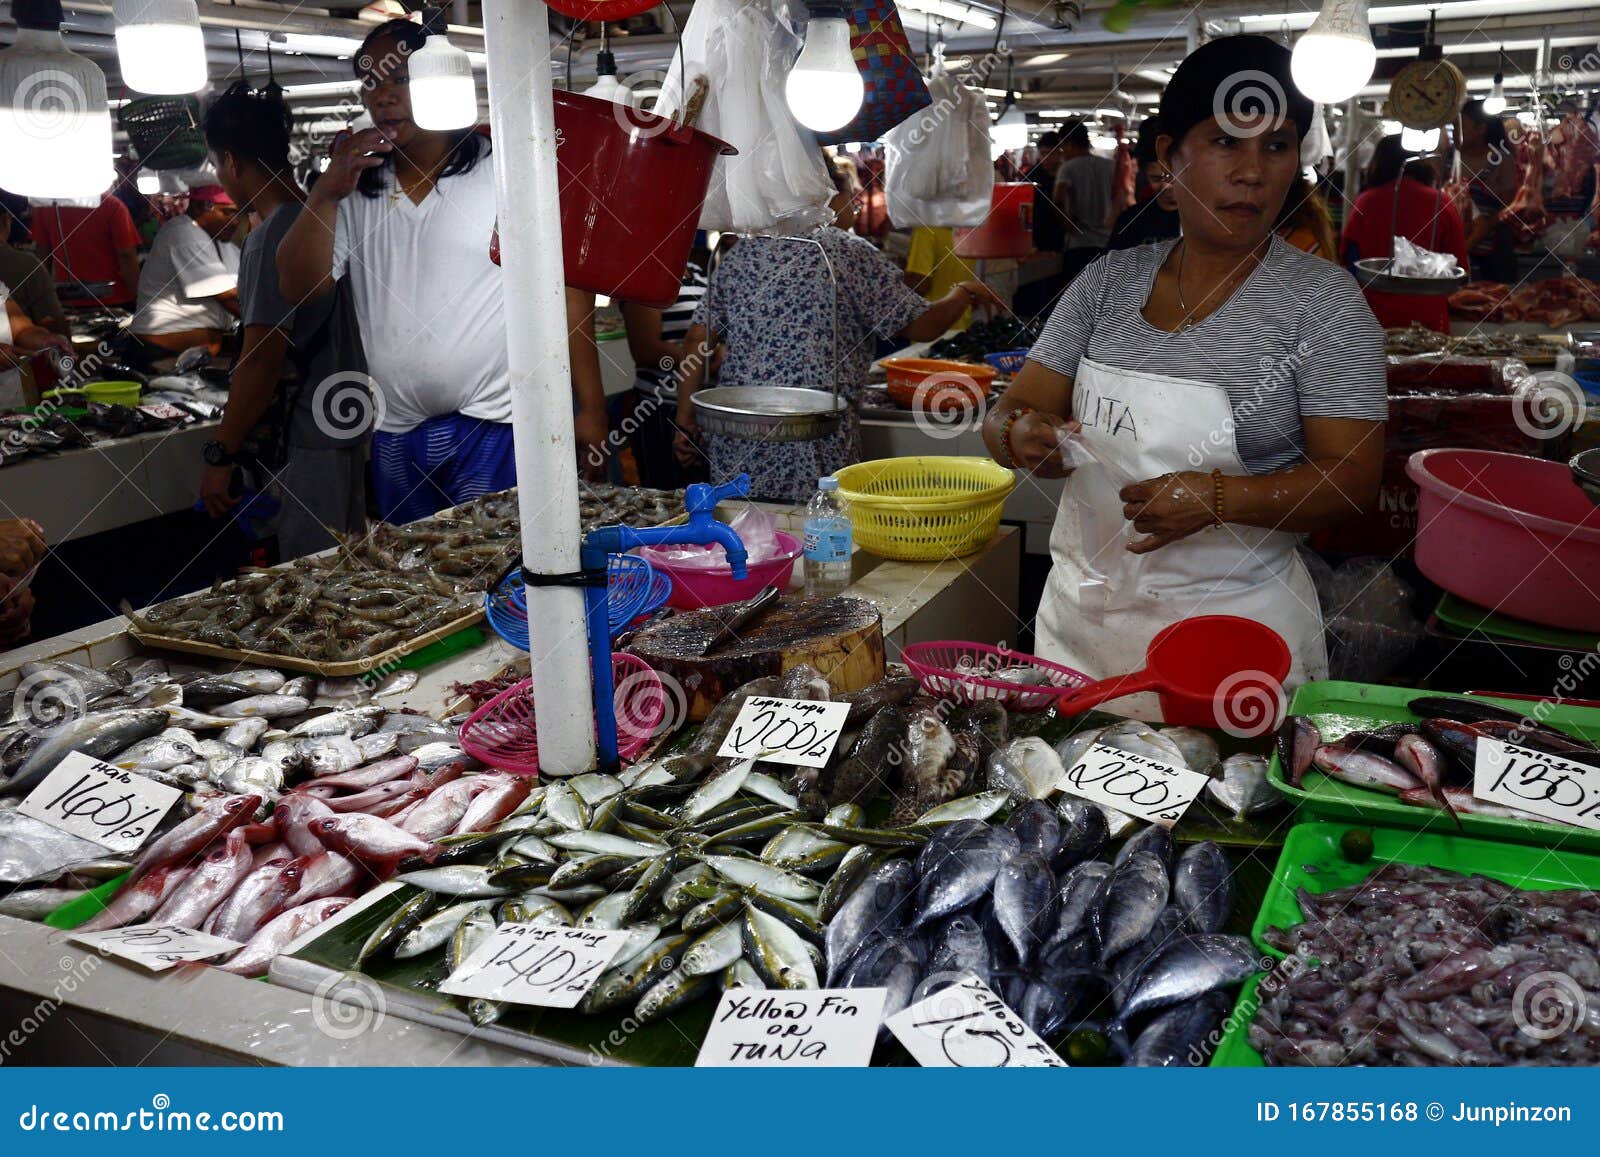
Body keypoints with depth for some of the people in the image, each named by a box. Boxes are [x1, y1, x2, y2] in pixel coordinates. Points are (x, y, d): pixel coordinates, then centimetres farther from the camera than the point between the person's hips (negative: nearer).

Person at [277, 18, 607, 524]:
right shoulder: (357, 192, 11)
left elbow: (564, 288, -5)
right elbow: (298, 287, 4)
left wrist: (591, 407, -9)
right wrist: (327, 192, -10)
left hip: (496, 425, -5)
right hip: (398, 438, 5)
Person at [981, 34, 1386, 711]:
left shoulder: (1320, 300, -7)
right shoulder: (1106, 281, 4)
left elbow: (1352, 482, -10)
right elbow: (1009, 416, 3)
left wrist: (1217, 498, -25)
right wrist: (1019, 433, -20)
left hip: (1233, 621, -3)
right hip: (1083, 613, 4)